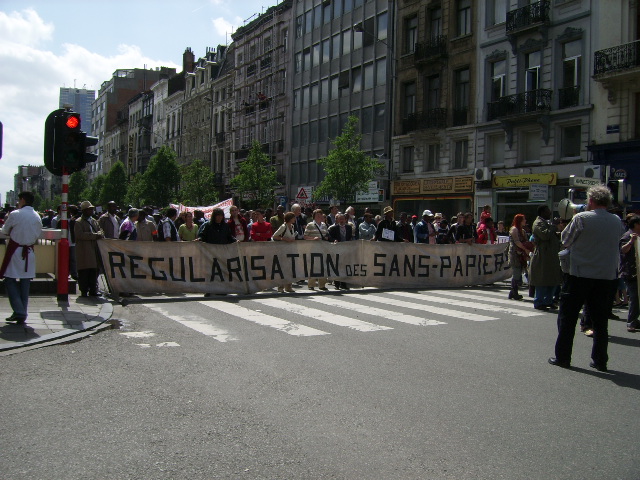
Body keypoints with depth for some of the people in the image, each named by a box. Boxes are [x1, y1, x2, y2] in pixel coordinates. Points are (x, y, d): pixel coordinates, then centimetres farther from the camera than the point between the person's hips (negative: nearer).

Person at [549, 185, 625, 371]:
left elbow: (566, 240, -2)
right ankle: (600, 361, 15)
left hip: (580, 275, -4)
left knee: (567, 317, 7)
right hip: (607, 277, 4)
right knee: (600, 321, 12)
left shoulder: (581, 218, -12)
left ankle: (562, 357, 10)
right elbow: (618, 241, 17)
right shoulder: (617, 221, 3)